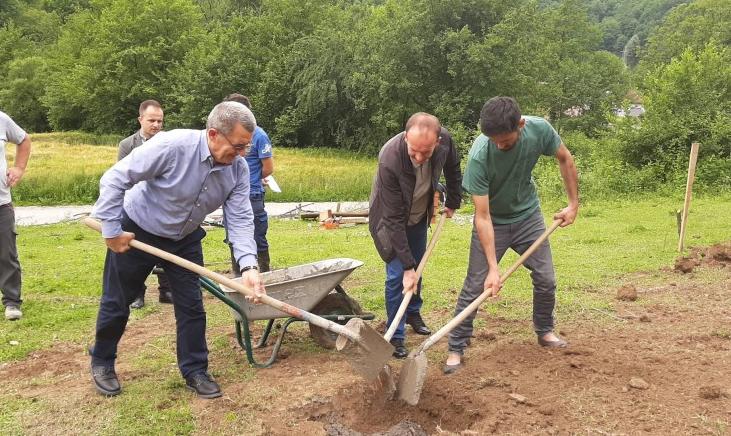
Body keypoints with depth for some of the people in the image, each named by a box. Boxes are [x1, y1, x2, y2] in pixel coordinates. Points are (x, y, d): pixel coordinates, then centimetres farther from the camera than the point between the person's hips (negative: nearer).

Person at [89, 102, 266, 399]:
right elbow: (115, 179, -27)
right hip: (135, 234, -4)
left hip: (185, 240, 4)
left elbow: (240, 219, -18)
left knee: (191, 306, 3)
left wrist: (248, 266, -32)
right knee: (116, 303, 11)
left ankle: (195, 371, 19)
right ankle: (101, 362, 34)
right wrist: (111, 230, -23)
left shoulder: (238, 169, -17)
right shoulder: (172, 145, -34)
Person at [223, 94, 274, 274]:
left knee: (259, 240, 2)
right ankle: (237, 278, 26)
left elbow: (268, 168, -9)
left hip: (252, 197, -6)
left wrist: (251, 180, 6)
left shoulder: (258, 135, -11)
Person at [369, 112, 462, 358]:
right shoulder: (389, 160, -41)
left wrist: (453, 203, 9)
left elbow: (453, 170, -1)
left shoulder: (444, 140, -28)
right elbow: (394, 219, -36)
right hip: (391, 221, -5)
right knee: (397, 275, -9)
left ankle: (414, 313, 40)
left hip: (419, 217, 5)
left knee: (417, 267, 16)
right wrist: (407, 266, -34)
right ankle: (396, 336, 5)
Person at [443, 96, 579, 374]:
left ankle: (544, 331, 32)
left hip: (528, 216, 4)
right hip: (493, 222, -3)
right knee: (475, 287, -6)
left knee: (546, 281, 7)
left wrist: (574, 203, -2)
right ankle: (456, 349, 7)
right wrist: (493, 268, -33)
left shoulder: (539, 129, -24)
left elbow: (565, 160, -1)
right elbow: (482, 217, -31)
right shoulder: (479, 156, -34)